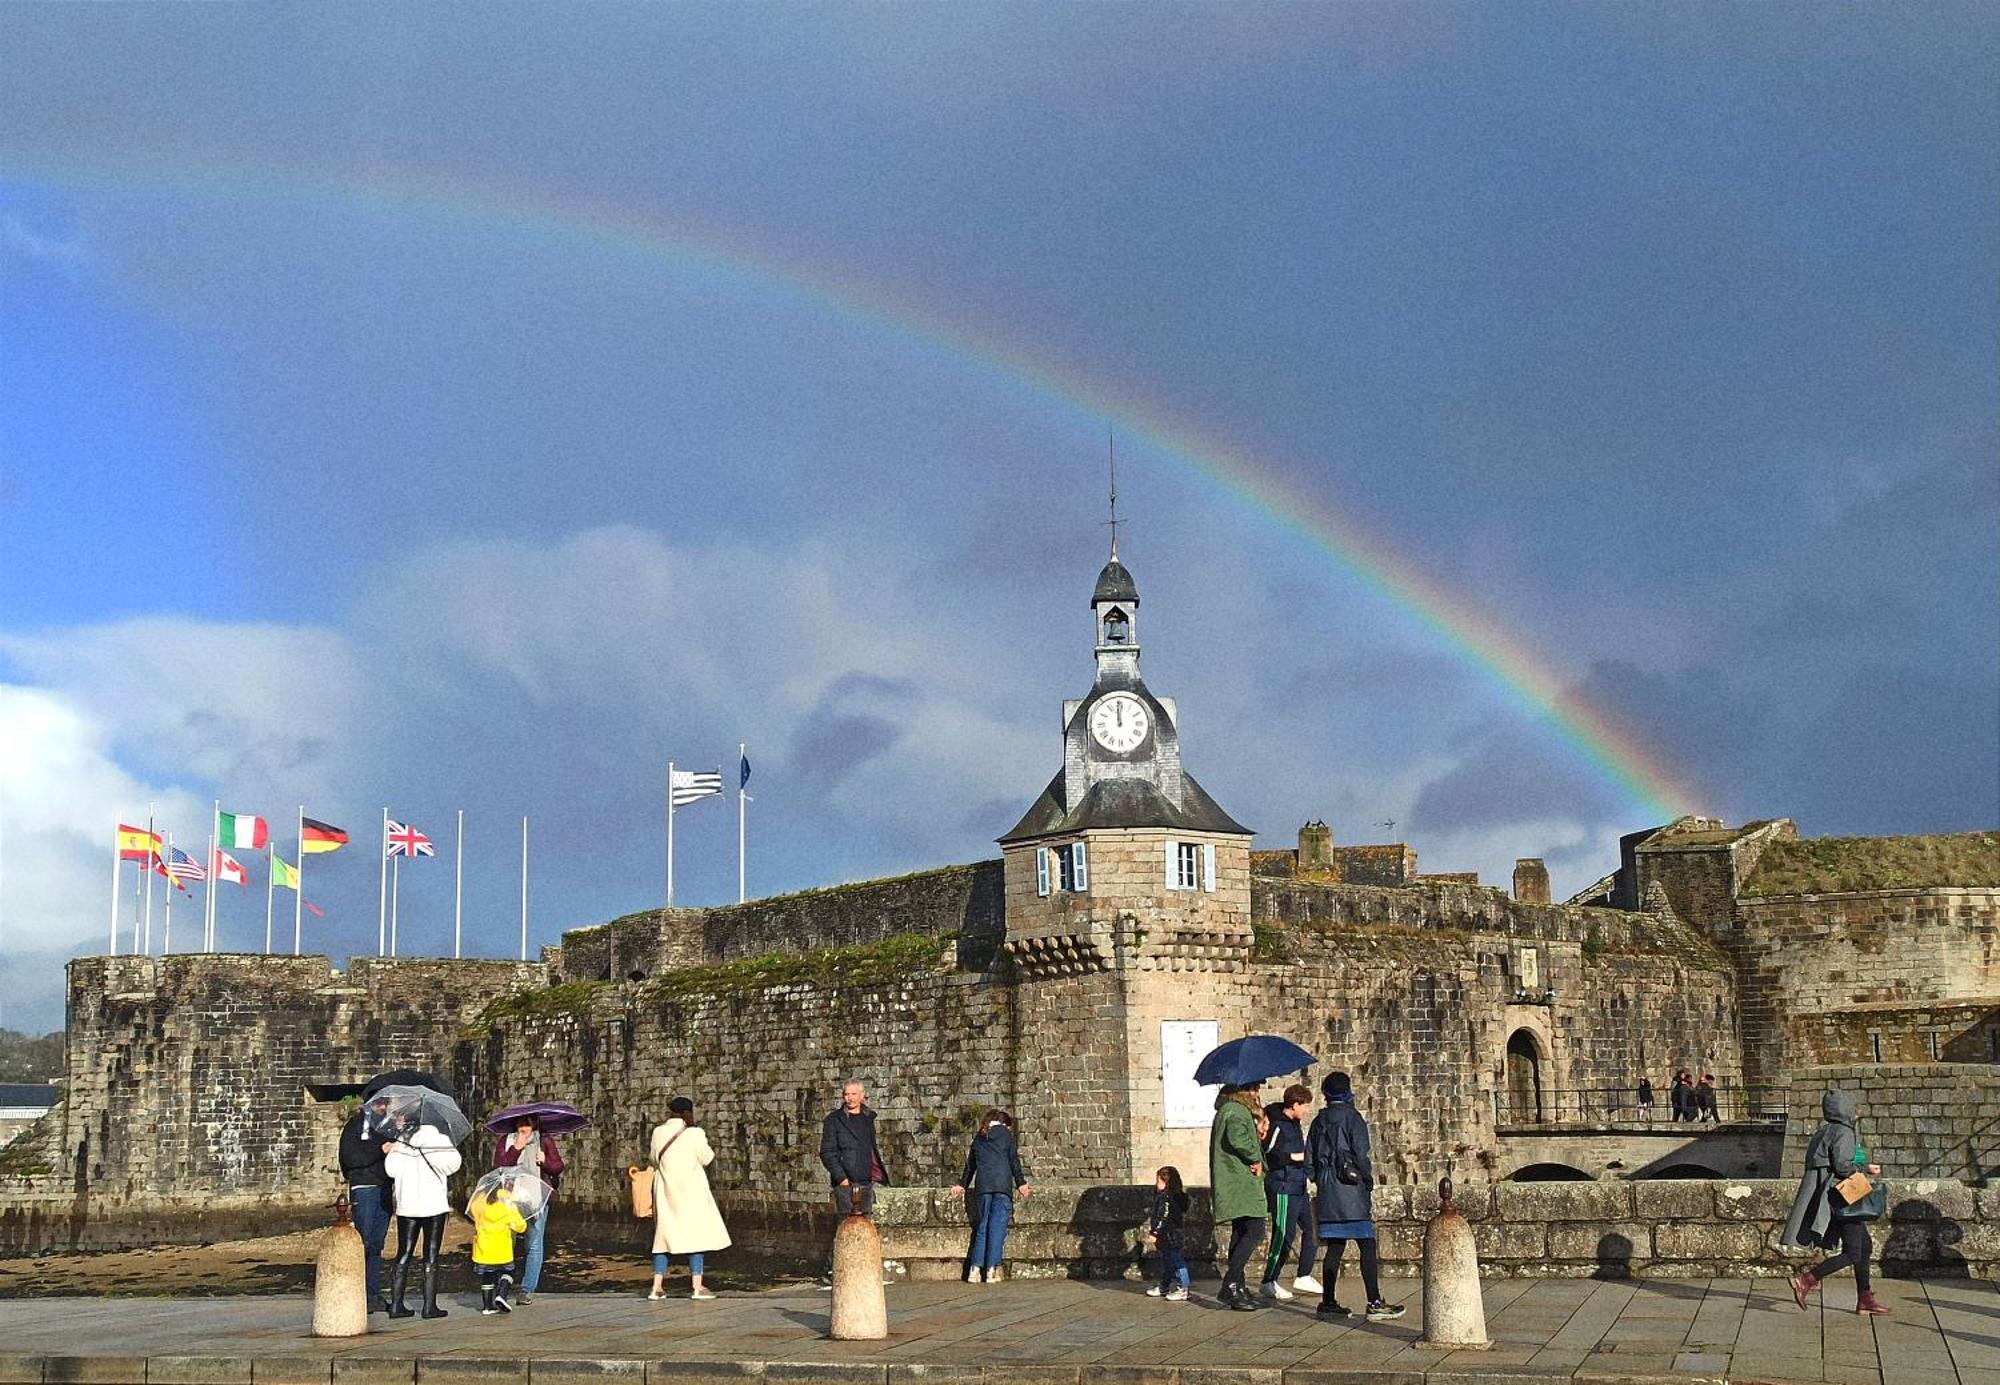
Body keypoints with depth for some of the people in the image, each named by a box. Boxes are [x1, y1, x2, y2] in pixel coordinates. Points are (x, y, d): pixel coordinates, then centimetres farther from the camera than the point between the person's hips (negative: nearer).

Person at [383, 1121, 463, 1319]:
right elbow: (453, 1164, -8)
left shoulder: (402, 1144, 4)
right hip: (433, 1206, -3)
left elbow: (392, 1169, -3)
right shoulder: (439, 1140, -4)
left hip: (406, 1207, 3)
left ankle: (397, 1305, 8)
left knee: (403, 1254, 10)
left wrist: (388, 1152, 16)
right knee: (431, 1257, 2)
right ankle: (429, 1306, 0)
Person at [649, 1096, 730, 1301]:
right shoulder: (695, 1134, -10)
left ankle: (657, 1286, 5)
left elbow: (655, 1160, 10)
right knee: (696, 1233, 2)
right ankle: (697, 1287, -1)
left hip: (665, 1190, 4)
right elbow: (707, 1159, -1)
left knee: (664, 1234, 10)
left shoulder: (658, 1133, 1)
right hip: (691, 1191, -4)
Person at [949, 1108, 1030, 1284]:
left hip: (982, 1185, 3)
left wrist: (962, 1184, 39)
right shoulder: (1006, 1133, 11)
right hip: (1002, 1184, -3)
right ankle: (991, 1270, -10)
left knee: (982, 1226, 8)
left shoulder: (979, 1138, 21)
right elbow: (1014, 1159, 3)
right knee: (998, 1226, -4)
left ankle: (974, 1269, -1)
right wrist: (1021, 1183, 5)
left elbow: (971, 1164, 28)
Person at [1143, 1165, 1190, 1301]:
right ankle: (1164, 1287, 32)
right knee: (1166, 1261, 20)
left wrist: (1154, 1233, -21)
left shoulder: (1167, 1197, -20)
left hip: (1172, 1237, -11)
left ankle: (1182, 1290, -2)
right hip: (1166, 1238, 11)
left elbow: (1164, 1217, -23)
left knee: (1177, 1262, -6)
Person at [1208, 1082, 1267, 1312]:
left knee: (1240, 1233, 17)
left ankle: (1237, 1286, 23)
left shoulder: (1225, 1110, 19)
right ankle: (1229, 1287, -18)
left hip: (1233, 1186, 11)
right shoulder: (1237, 1111, -14)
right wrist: (1255, 1159, -18)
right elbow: (1237, 1138, -32)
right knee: (1254, 1232, -14)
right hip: (1242, 1183, -11)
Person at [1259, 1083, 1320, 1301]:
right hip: (1283, 1189, -10)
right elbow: (1268, 1157, -22)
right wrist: (1296, 1157, -21)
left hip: (1298, 1189, 10)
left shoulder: (1294, 1125, 16)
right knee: (1283, 1235, -7)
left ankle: (1304, 1277, 20)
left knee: (1311, 1230, 11)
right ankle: (1268, 1282, 0)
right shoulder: (1278, 1126, -14)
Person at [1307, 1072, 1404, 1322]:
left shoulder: (1319, 1121, 12)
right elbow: (1362, 1155, -12)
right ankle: (1375, 1303, -10)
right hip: (1352, 1190, -7)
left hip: (1327, 1193, 7)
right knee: (1367, 1246, -5)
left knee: (1335, 1247, 11)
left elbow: (1310, 1159, 14)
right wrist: (1369, 1182, -1)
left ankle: (1328, 1302, 10)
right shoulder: (1351, 1117, -7)